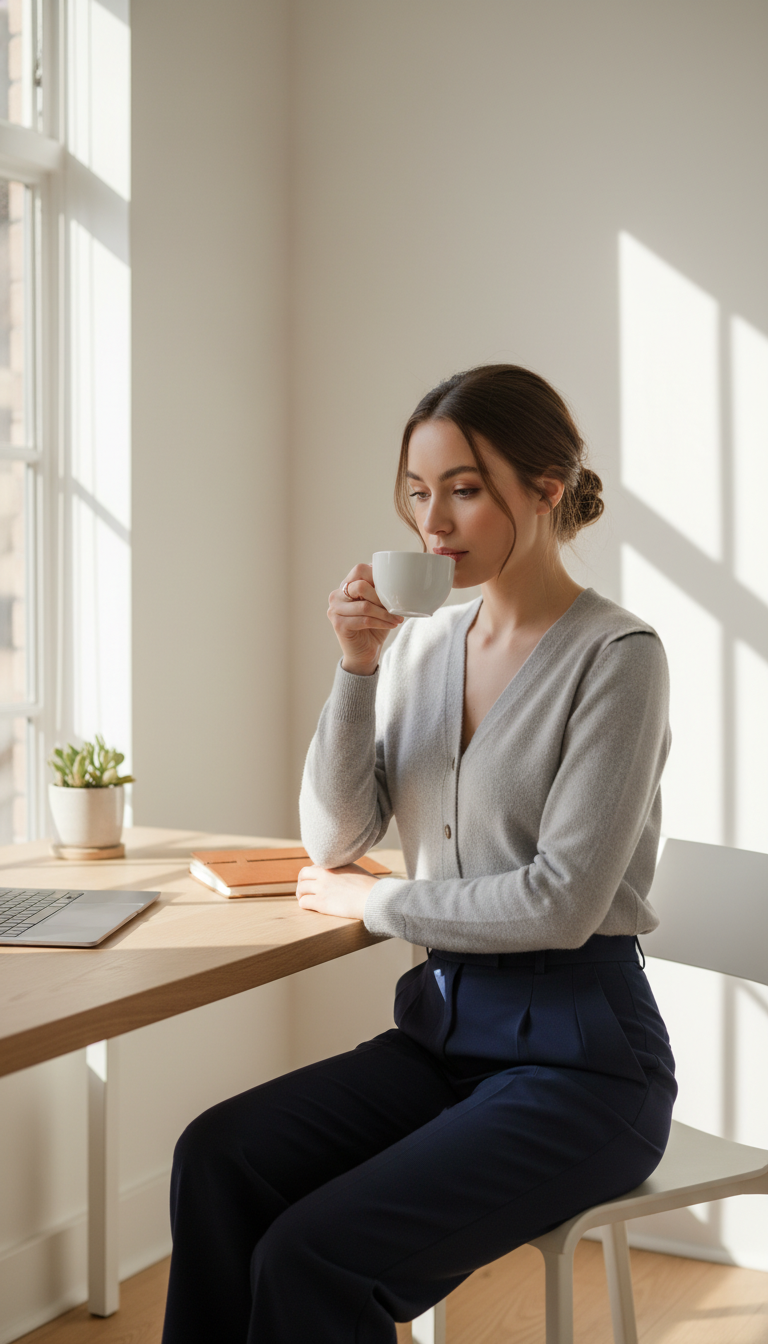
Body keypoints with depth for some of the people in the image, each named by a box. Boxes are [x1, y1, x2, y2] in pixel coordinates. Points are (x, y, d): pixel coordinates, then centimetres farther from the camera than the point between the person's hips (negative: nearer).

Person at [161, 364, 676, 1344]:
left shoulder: (615, 657, -11)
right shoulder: (422, 647, 8)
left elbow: (562, 901, -16)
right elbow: (333, 838, 6)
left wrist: (376, 902, -4)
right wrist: (358, 668, -6)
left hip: (578, 1055, -6)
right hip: (443, 1026, 6)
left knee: (311, 1255, -23)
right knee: (218, 1158, -20)